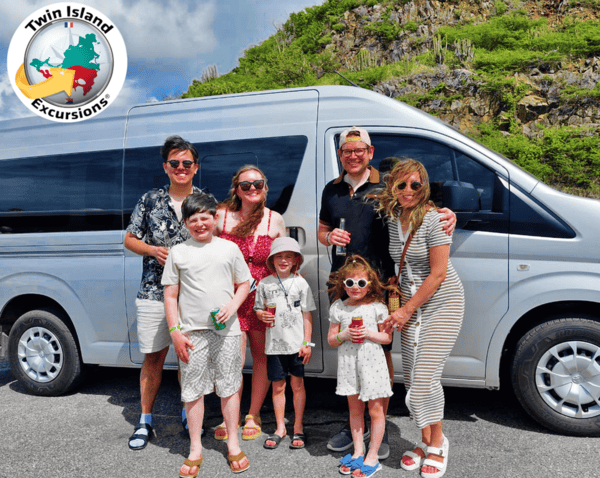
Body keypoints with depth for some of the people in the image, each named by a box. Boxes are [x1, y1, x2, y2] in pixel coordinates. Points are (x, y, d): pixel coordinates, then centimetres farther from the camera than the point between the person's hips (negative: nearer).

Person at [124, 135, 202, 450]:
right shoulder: (150, 201, 5)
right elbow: (130, 239, 10)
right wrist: (154, 250, -8)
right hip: (154, 292, 1)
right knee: (153, 357, 8)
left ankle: (189, 415, 30)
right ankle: (145, 422, 24)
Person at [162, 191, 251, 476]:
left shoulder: (229, 248, 5)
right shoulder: (178, 253, 3)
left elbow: (244, 284, 11)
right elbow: (170, 295, 4)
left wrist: (232, 307, -7)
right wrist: (175, 332, -3)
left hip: (227, 330, 1)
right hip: (192, 332, 0)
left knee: (229, 387, 9)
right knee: (193, 389, 7)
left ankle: (233, 445, 26)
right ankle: (195, 450, 23)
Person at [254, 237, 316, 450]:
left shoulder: (300, 283, -1)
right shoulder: (264, 284, 3)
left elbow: (307, 314, 0)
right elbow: (258, 309, 12)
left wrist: (307, 342, -4)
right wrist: (262, 315, -12)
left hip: (297, 343, -1)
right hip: (274, 343, 2)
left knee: (297, 384, 7)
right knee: (277, 386, 10)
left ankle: (298, 427, 23)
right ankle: (280, 427, 26)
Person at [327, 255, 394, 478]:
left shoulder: (377, 307, -6)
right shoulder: (338, 308, 0)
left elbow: (387, 337, -1)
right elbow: (331, 339, 5)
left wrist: (369, 333, -17)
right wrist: (344, 334, -14)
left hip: (372, 363, -2)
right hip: (348, 363, 3)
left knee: (376, 411, 6)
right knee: (355, 409, 15)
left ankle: (373, 455, 21)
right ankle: (358, 451, 30)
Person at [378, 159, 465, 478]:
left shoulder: (433, 218, -17)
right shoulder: (392, 218, 2)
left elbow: (438, 273, -17)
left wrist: (405, 310, -14)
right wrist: (402, 310, 6)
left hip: (442, 303, -6)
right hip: (410, 305, 6)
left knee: (426, 378, -10)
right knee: (410, 379, 8)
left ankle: (438, 444, 14)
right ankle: (425, 441, 27)